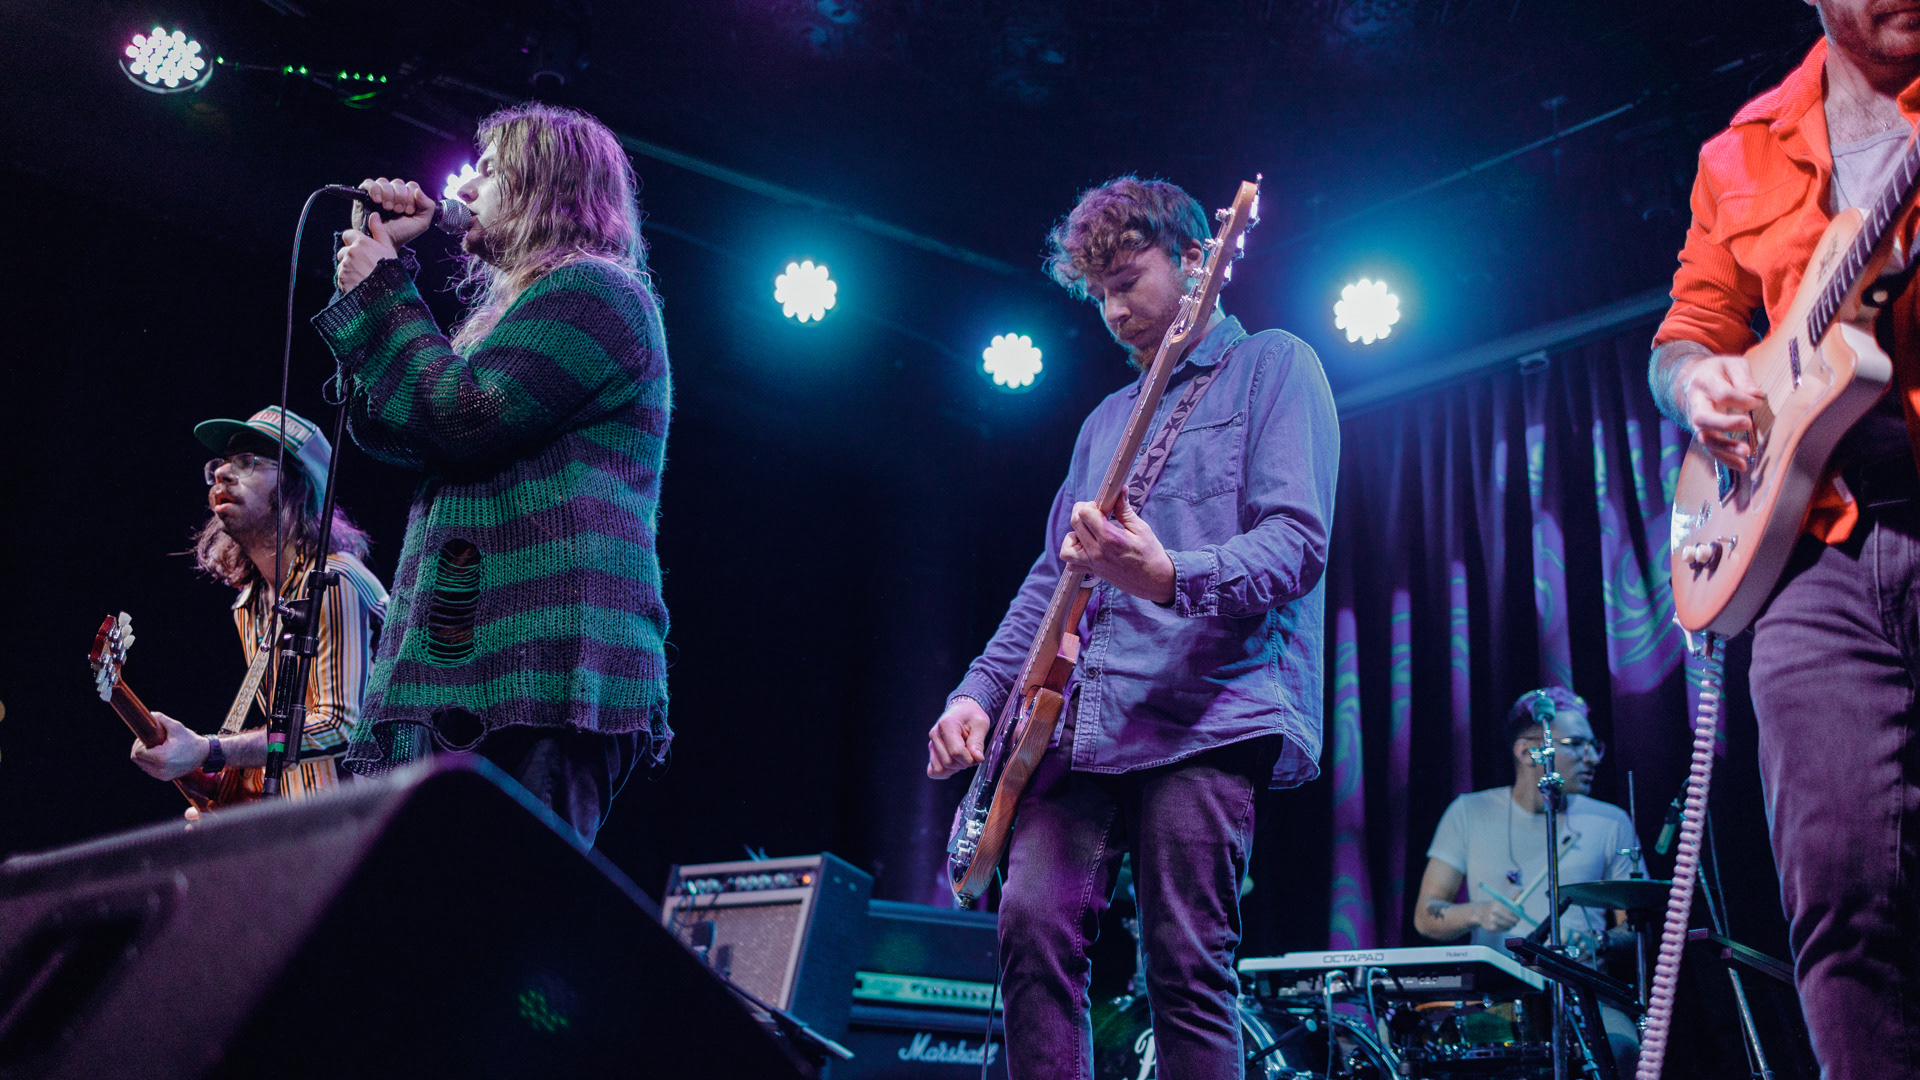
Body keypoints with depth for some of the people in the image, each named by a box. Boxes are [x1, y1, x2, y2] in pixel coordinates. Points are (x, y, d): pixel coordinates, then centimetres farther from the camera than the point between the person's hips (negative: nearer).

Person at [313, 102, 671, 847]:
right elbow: (382, 430, 24)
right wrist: (381, 260, 23)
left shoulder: (591, 290, -1)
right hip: (468, 671, 10)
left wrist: (378, 292, 1)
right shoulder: (517, 310, 30)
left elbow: (463, 418, -14)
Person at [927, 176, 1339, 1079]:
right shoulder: (1108, 418, 26)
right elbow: (1052, 574, 24)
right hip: (1079, 718, 6)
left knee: (1187, 970, -10)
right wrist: (979, 691, 10)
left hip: (1208, 713, -6)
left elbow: (1299, 541, -8)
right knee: (1033, 927, -6)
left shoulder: (1273, 366, 7)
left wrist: (1169, 575, -27)